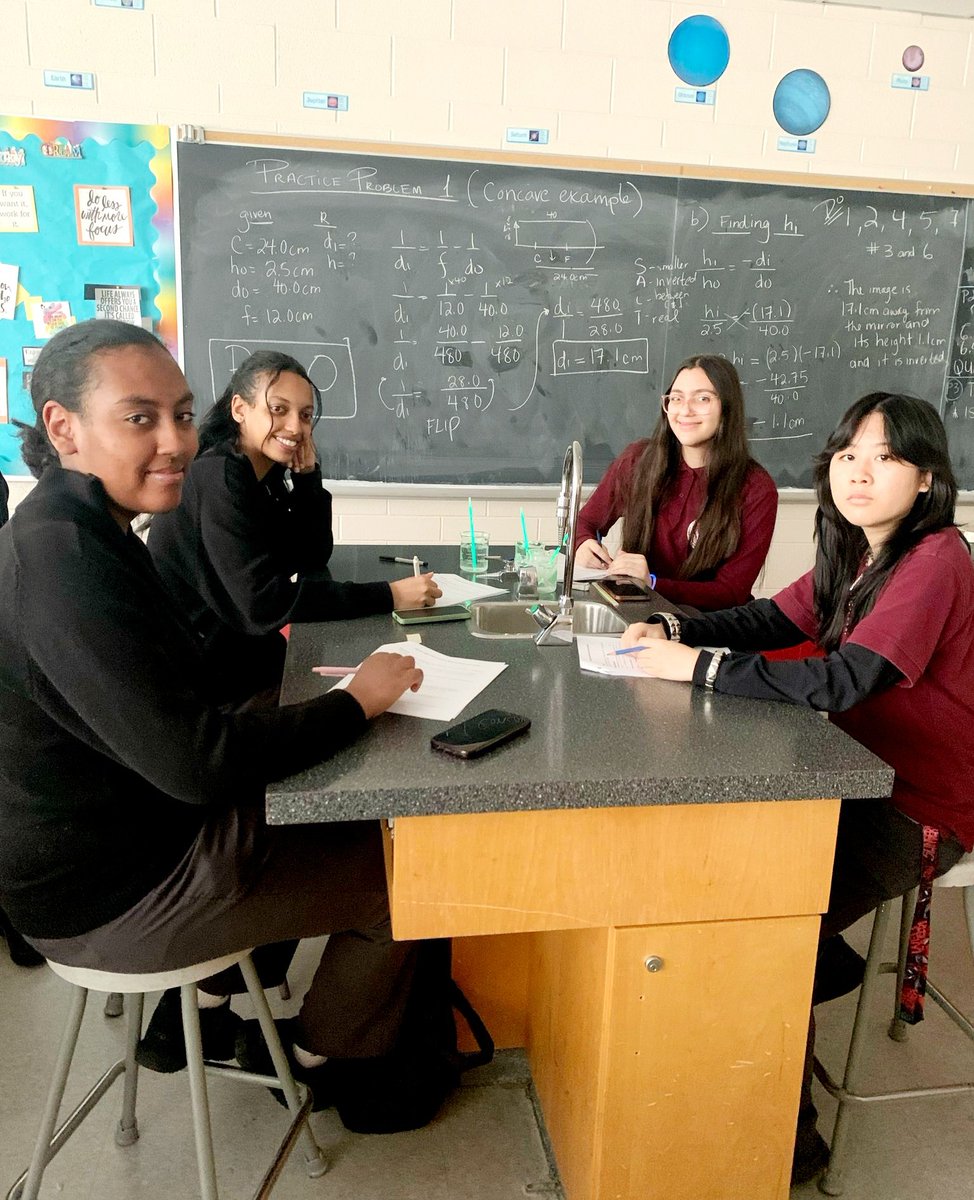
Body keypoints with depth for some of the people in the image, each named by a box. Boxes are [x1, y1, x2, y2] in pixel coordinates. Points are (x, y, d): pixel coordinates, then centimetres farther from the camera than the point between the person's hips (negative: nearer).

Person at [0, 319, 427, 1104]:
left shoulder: (73, 536, 3)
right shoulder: (63, 562, -28)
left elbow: (172, 701, 7)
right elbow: (197, 760, -31)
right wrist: (357, 702, -19)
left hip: (117, 837, 9)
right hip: (112, 895, -9)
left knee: (338, 823, 25)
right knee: (400, 872, 3)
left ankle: (200, 1009, 30)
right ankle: (321, 1061, 28)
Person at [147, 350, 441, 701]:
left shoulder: (268, 473, 3)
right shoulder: (218, 477, -22)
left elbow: (312, 559, 5)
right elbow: (263, 602, -28)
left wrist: (307, 474, -7)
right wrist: (388, 596, -28)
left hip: (238, 645, 7)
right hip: (196, 670, -7)